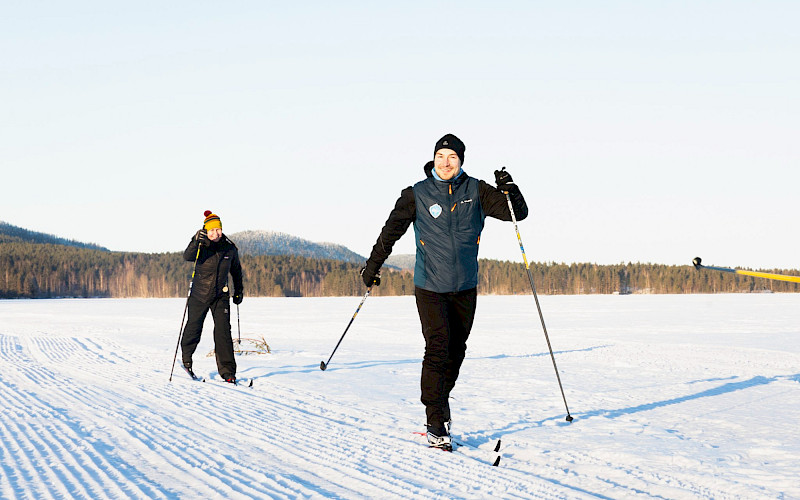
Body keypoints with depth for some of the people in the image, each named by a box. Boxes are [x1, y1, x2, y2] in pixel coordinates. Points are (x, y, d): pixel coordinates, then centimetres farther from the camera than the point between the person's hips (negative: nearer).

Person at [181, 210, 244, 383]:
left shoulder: (229, 248, -1)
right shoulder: (201, 245, -10)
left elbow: (236, 270, 16)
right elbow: (188, 257, -31)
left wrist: (239, 290, 16)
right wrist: (197, 242, -47)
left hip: (221, 296, 1)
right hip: (199, 295, -1)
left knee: (223, 331, -11)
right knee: (194, 328, 13)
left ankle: (227, 371, -11)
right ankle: (186, 357, 42)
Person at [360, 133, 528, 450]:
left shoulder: (476, 191, -1)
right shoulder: (417, 194, -4)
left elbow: (518, 213, -3)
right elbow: (392, 229, 4)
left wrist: (509, 189, -22)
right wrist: (373, 264, 7)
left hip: (466, 287, 3)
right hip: (430, 286, -3)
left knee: (456, 350, 11)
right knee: (437, 349, -12)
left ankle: (441, 398, 32)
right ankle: (435, 423, -9)